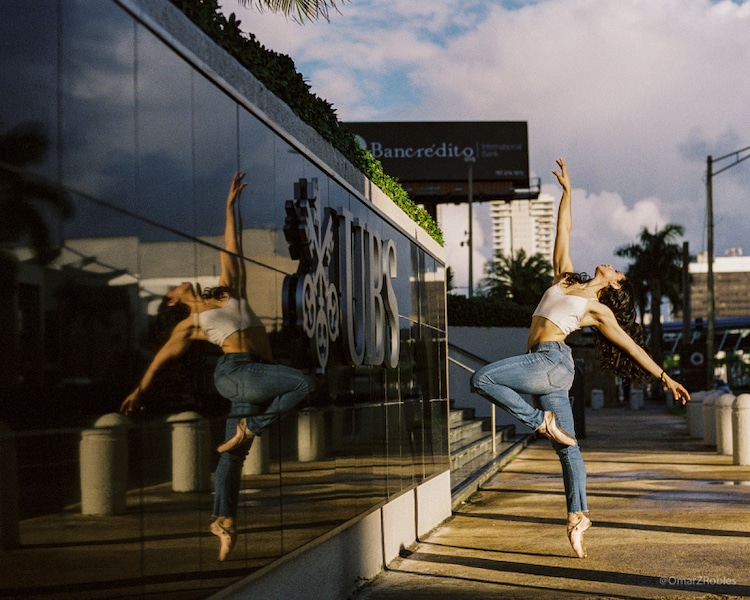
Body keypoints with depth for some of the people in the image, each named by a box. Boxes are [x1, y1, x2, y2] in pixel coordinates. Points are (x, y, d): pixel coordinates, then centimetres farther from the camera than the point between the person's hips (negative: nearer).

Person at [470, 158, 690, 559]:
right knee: (567, 448, 6)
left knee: (482, 379, -22)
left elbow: (632, 346, 7)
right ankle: (578, 515, 9)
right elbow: (564, 230, 22)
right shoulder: (564, 278, 19)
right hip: (545, 367, 6)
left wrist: (664, 377, 5)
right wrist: (566, 190, 22)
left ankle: (542, 421, -14)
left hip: (552, 362, -6)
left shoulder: (598, 310, 4)